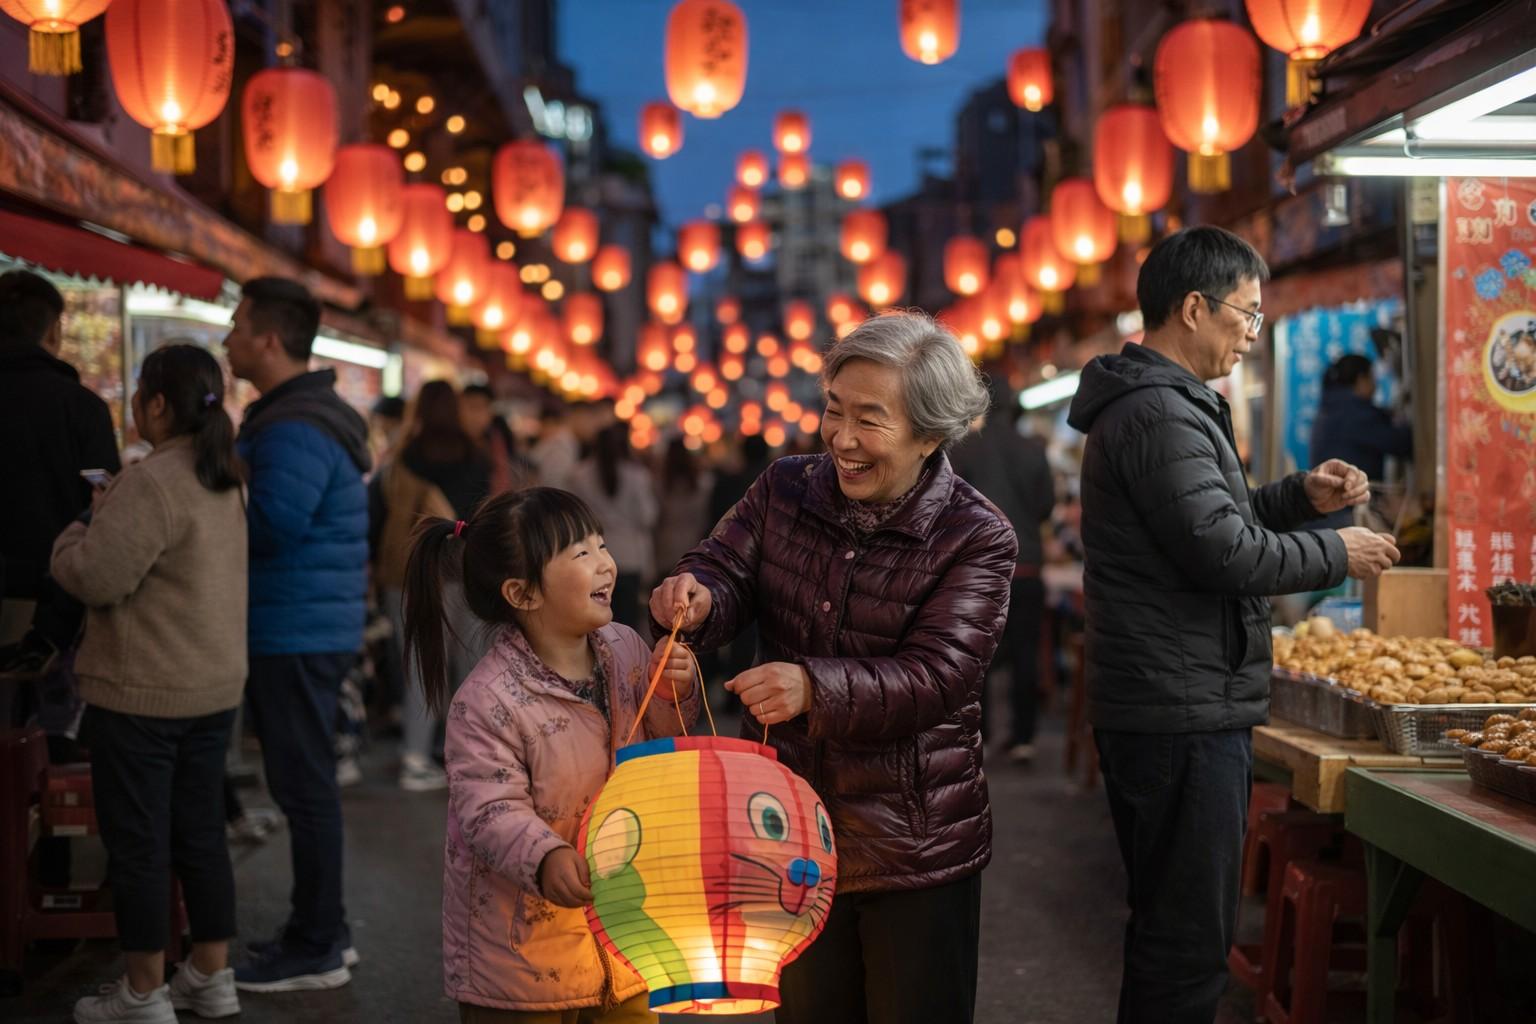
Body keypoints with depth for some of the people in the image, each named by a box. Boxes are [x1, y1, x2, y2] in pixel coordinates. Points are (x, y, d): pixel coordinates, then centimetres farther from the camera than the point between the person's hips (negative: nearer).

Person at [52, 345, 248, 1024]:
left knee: (138, 846, 2)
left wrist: (79, 533, -2)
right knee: (201, 835, 16)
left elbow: (95, 578, -21)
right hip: (215, 688, 9)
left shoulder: (150, 485, -20)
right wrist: (113, 518, 13)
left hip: (141, 695, -9)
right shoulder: (223, 483, 10)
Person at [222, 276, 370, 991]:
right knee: (304, 783, 16)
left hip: (295, 636, -11)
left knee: (303, 787, -3)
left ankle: (315, 951, 5)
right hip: (304, 630, 11)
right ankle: (323, 930, 26)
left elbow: (273, 525, -25)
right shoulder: (297, 413, 17)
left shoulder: (295, 429, -18)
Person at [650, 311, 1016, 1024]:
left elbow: (935, 676, -23)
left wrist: (813, 686, -38)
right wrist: (697, 597, -30)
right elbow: (725, 568, -4)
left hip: (915, 852, -4)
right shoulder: (786, 490, 2)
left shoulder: (976, 538, -14)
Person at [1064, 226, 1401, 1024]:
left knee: (1170, 926, 19)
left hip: (1162, 707, 11)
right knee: (1189, 940, -6)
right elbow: (1224, 554, -23)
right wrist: (1338, 554, -10)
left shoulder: (1153, 404, 17)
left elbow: (1206, 518, 26)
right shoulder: (1160, 413, -17)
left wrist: (1300, 496, 11)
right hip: (1184, 713, -11)